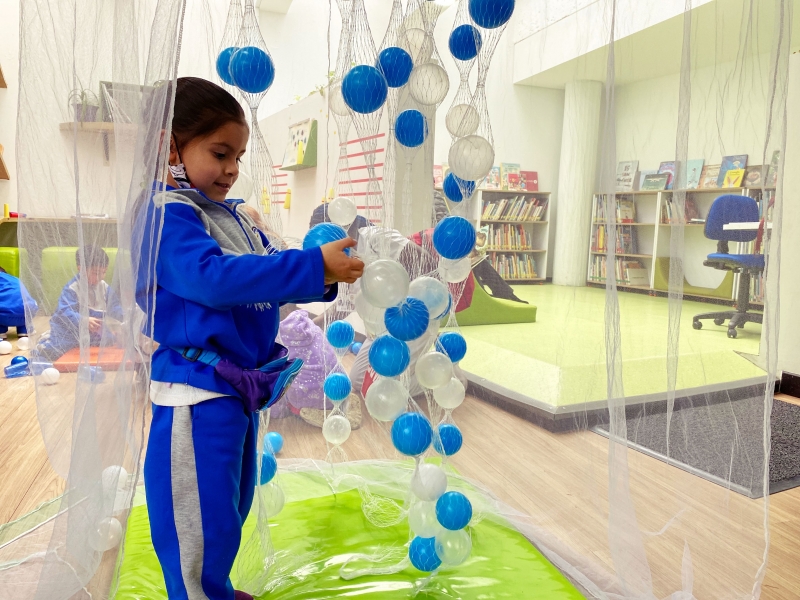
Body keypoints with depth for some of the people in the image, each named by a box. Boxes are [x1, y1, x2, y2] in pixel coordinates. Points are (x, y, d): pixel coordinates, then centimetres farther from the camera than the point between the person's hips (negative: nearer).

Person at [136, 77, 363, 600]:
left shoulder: (236, 217, 12)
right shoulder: (168, 213, -15)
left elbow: (270, 284, 10)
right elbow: (211, 277, -31)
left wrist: (326, 275, -9)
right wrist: (312, 265, -32)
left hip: (240, 384, 9)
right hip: (197, 389, -9)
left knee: (229, 509, 24)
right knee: (200, 522, 4)